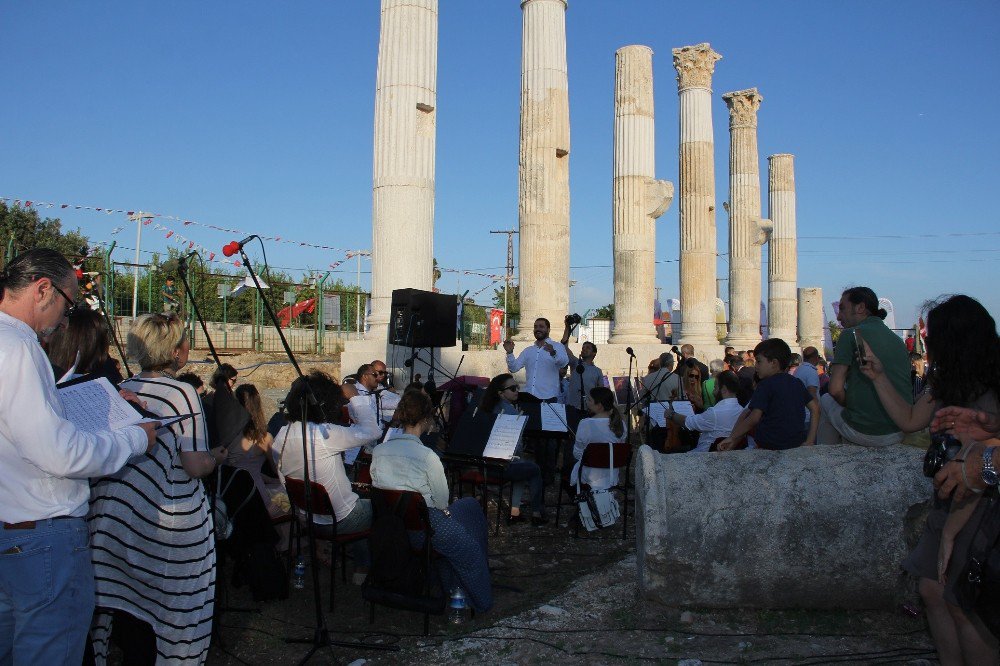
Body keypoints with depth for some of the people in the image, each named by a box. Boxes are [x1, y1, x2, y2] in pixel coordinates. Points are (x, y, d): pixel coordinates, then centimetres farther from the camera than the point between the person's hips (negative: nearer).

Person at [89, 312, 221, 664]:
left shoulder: (120, 391, 4)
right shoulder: (182, 393, -13)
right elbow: (196, 466, -15)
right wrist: (216, 456, 5)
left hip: (113, 516, 6)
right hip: (166, 521, -5)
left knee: (126, 603, 15)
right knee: (169, 605, 8)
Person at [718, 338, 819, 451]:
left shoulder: (766, 384, -10)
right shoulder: (797, 383, 9)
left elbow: (754, 418, -19)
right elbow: (815, 408, 7)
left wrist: (732, 438, -13)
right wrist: (810, 441, 5)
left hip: (771, 445, -6)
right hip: (797, 443, 7)